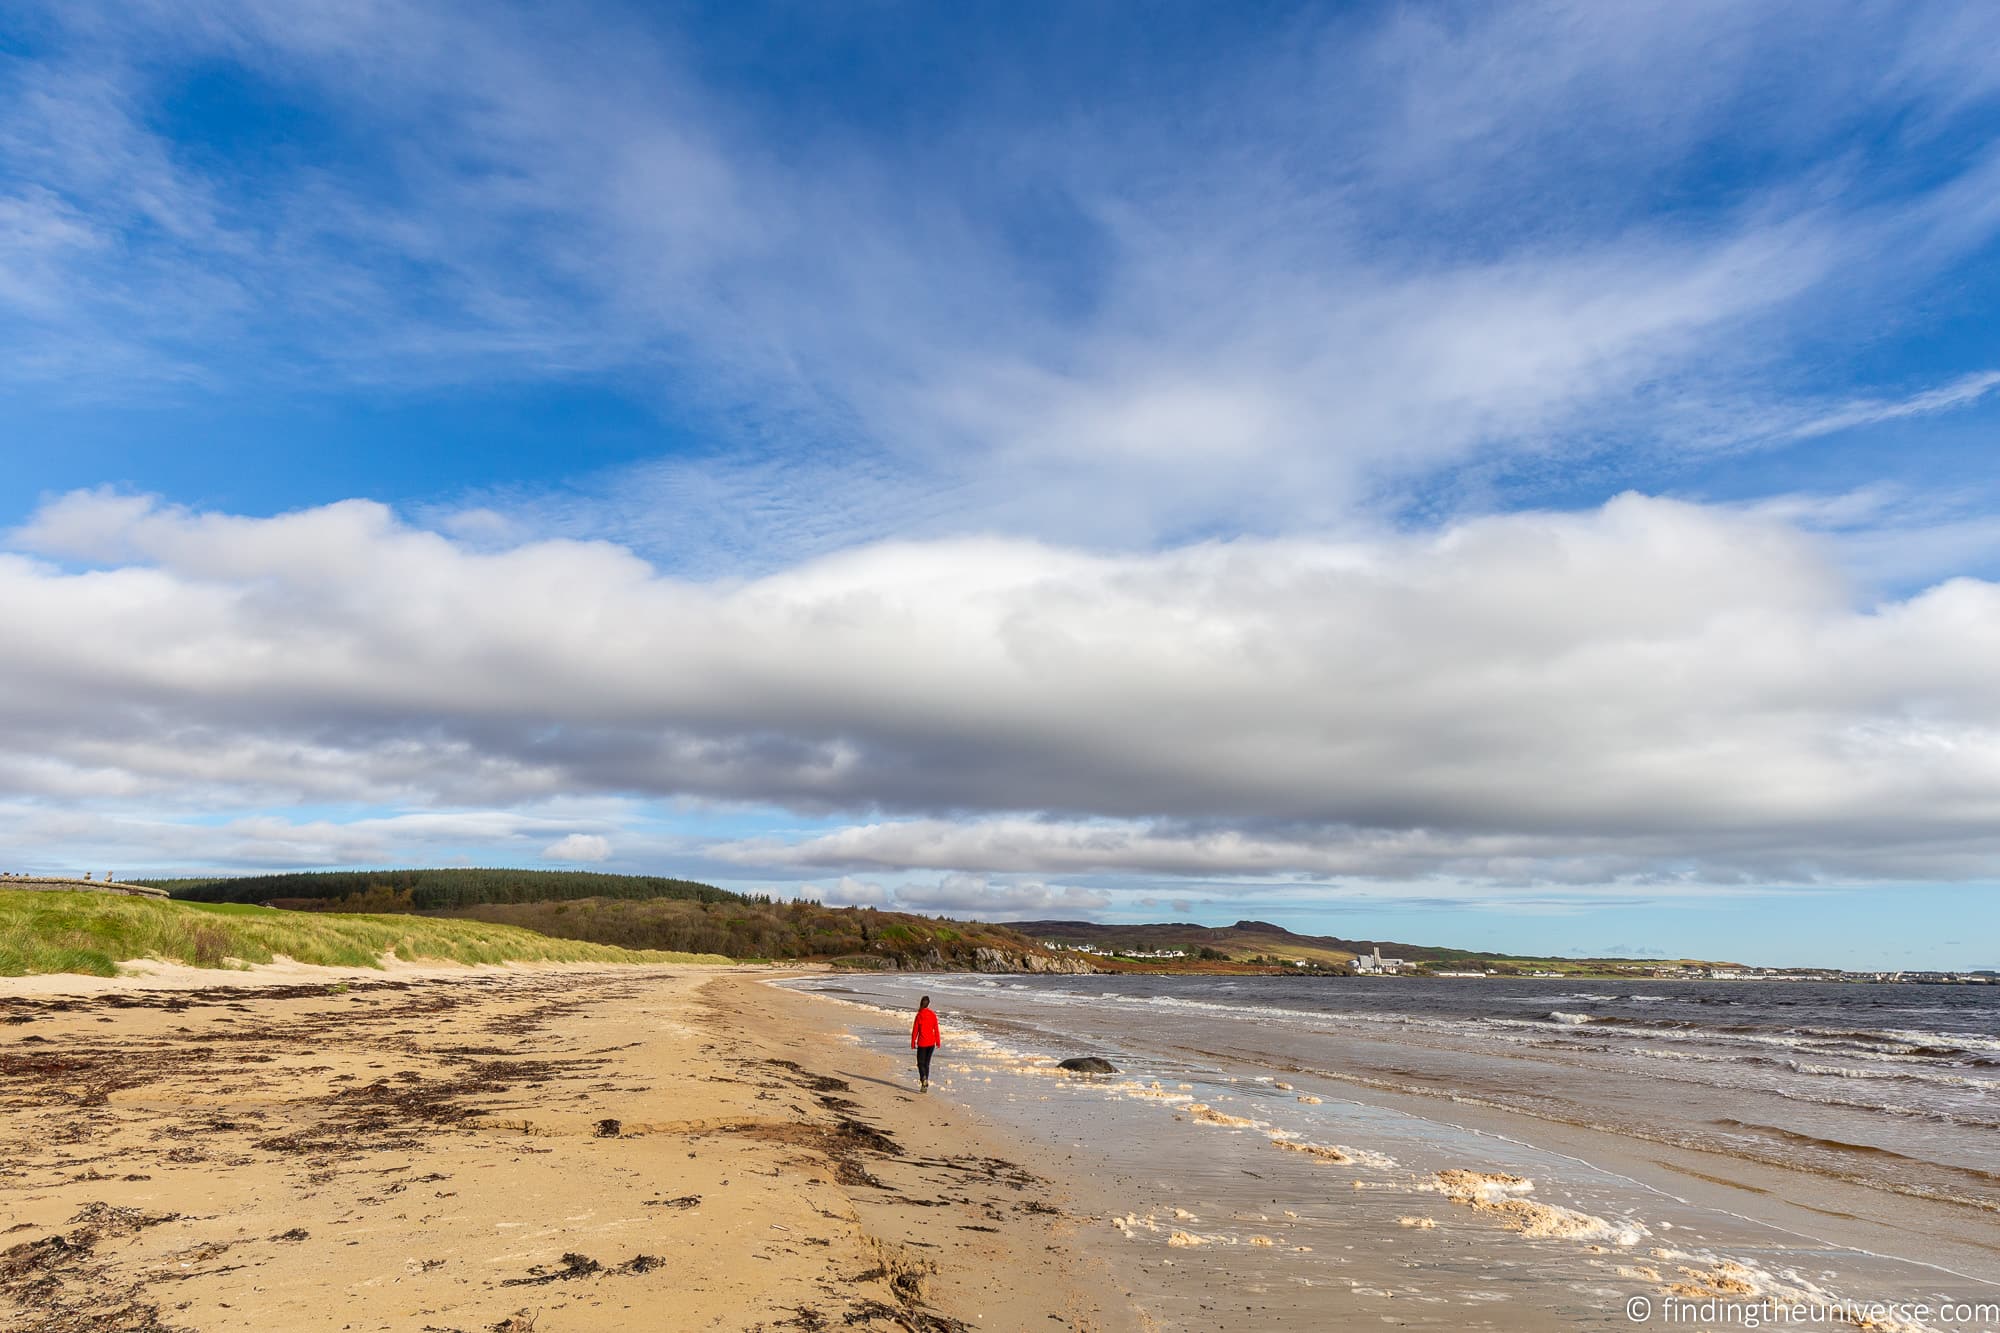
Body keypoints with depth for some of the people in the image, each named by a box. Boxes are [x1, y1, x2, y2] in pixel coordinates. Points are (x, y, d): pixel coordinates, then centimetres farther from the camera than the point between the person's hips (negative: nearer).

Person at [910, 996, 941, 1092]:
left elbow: (915, 1030, -6)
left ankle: (923, 1078, -22)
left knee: (920, 1063, 7)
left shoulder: (919, 1015, -9)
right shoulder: (933, 1014, -2)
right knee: (927, 1063, 15)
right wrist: (938, 1042, 10)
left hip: (922, 1042, -3)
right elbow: (936, 1029, 2)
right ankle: (925, 1085, 14)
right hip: (931, 1042, 3)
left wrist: (913, 1043, 2)